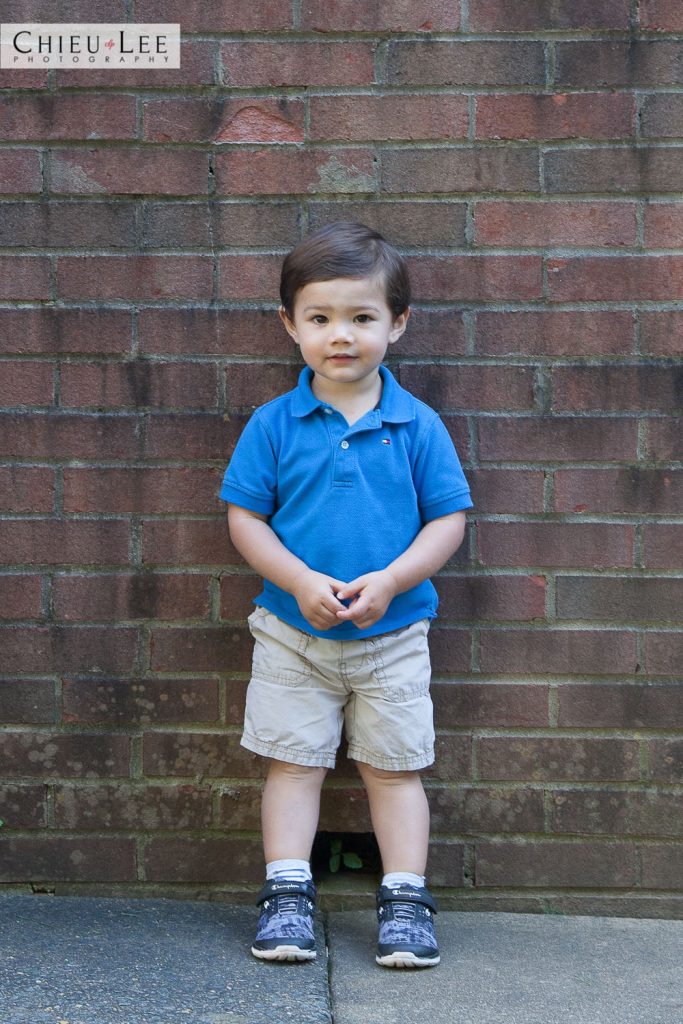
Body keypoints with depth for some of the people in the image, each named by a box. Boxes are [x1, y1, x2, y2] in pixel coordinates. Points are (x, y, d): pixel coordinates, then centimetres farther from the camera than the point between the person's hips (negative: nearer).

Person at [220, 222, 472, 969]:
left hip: (393, 635, 0)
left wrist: (389, 581, -17)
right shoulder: (275, 423, -4)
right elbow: (245, 516, -4)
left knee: (395, 767, 8)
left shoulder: (418, 425, -4)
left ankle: (405, 900, 17)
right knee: (293, 761, 6)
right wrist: (301, 581, -18)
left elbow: (448, 519, -3)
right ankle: (286, 895, 16)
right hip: (292, 633, 0)